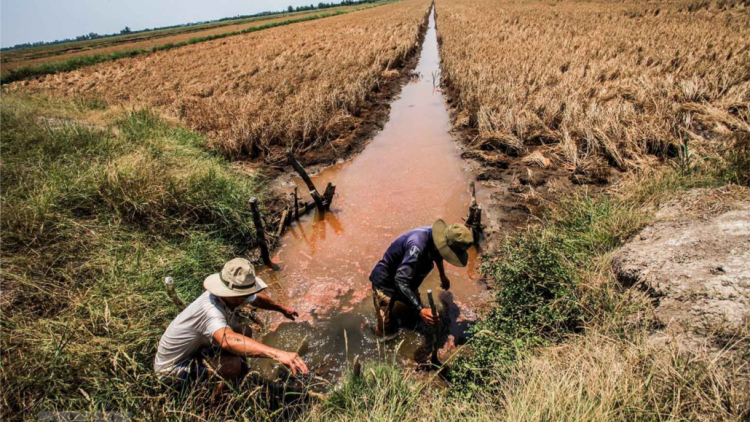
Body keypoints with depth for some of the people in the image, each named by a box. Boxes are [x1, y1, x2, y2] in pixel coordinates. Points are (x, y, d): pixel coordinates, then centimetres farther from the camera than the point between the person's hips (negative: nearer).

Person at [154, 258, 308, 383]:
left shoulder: (234, 296, -12)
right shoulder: (210, 309, -38)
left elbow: (257, 299, 12)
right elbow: (228, 340, -59)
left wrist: (281, 308, 24)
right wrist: (277, 353, -68)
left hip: (196, 347, 9)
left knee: (245, 332, 2)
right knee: (232, 364, -30)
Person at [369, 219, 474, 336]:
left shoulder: (435, 237, -12)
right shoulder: (418, 246, -40)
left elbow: (437, 254, 15)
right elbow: (400, 281, -45)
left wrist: (443, 276, 29)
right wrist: (420, 310, -50)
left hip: (407, 281, 8)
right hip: (385, 282, -8)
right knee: (387, 332, -4)